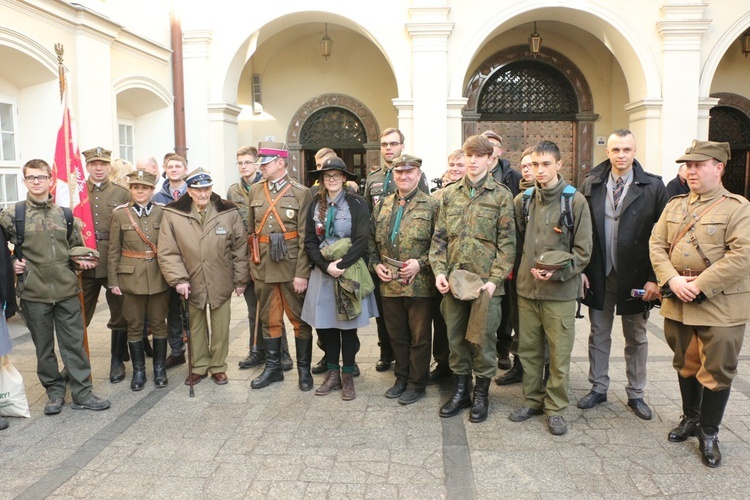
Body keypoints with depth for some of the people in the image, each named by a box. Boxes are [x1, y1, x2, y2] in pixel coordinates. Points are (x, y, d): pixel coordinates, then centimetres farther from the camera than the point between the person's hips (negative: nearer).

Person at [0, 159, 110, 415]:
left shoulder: (65, 214, 6)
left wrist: (82, 257, -2)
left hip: (67, 289, 1)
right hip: (34, 292, -1)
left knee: (74, 342, 5)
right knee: (44, 346, 10)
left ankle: (82, 392, 14)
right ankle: (54, 391, 25)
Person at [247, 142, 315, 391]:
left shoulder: (301, 193, -6)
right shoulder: (255, 191, 8)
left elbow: (305, 237, -9)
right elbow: (251, 229, 13)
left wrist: (302, 273, -14)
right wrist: (253, 263, 8)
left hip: (291, 267, -4)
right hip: (263, 267, 4)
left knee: (300, 319, 7)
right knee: (269, 319, 13)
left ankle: (304, 369, 19)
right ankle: (272, 367, 26)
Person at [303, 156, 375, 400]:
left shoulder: (357, 204, -4)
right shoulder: (315, 205, 8)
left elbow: (362, 240, -10)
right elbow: (310, 241, 4)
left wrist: (341, 265, -16)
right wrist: (326, 266, -10)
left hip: (350, 273, -3)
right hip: (322, 272, 3)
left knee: (348, 325, 3)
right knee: (325, 324, 6)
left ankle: (347, 375, 17)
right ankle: (332, 373, 21)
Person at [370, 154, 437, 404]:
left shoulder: (431, 205, -4)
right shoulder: (383, 205, 12)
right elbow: (372, 239, 16)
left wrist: (420, 263, -17)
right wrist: (376, 264, 2)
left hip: (420, 283, -4)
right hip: (389, 283, 5)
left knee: (419, 336, 6)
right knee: (396, 335, 16)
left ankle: (417, 383, 21)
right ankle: (401, 377, 32)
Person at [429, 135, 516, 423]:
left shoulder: (501, 195, -1)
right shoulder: (450, 194, 10)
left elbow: (507, 242, -4)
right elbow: (439, 237, 9)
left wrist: (495, 279, -13)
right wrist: (439, 270, -3)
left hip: (485, 280, -3)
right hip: (453, 278, 4)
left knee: (483, 337, 3)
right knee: (456, 336, 11)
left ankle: (481, 394, 22)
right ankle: (461, 390, 27)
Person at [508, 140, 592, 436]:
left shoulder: (575, 201, -5)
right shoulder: (522, 201, 6)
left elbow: (583, 251, -5)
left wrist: (557, 272, -16)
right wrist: (526, 269, 4)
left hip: (560, 291, -3)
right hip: (526, 288, 4)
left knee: (559, 354, 5)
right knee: (528, 349, 12)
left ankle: (555, 408, 20)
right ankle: (532, 400, 29)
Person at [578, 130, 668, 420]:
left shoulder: (653, 187, -5)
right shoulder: (591, 184, 0)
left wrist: (655, 278, -10)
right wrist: (581, 270, -5)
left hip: (635, 277, -1)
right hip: (599, 275, 2)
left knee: (636, 338, 13)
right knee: (599, 334, 13)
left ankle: (635, 394, 28)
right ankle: (598, 388, 28)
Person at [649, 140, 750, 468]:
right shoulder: (674, 205, 9)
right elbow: (656, 244, 3)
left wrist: (699, 286, -21)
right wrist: (672, 280, -13)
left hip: (720, 305, -4)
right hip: (677, 302, 5)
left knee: (717, 371, 5)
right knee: (685, 365, 18)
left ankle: (709, 433, 21)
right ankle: (690, 419, 36)